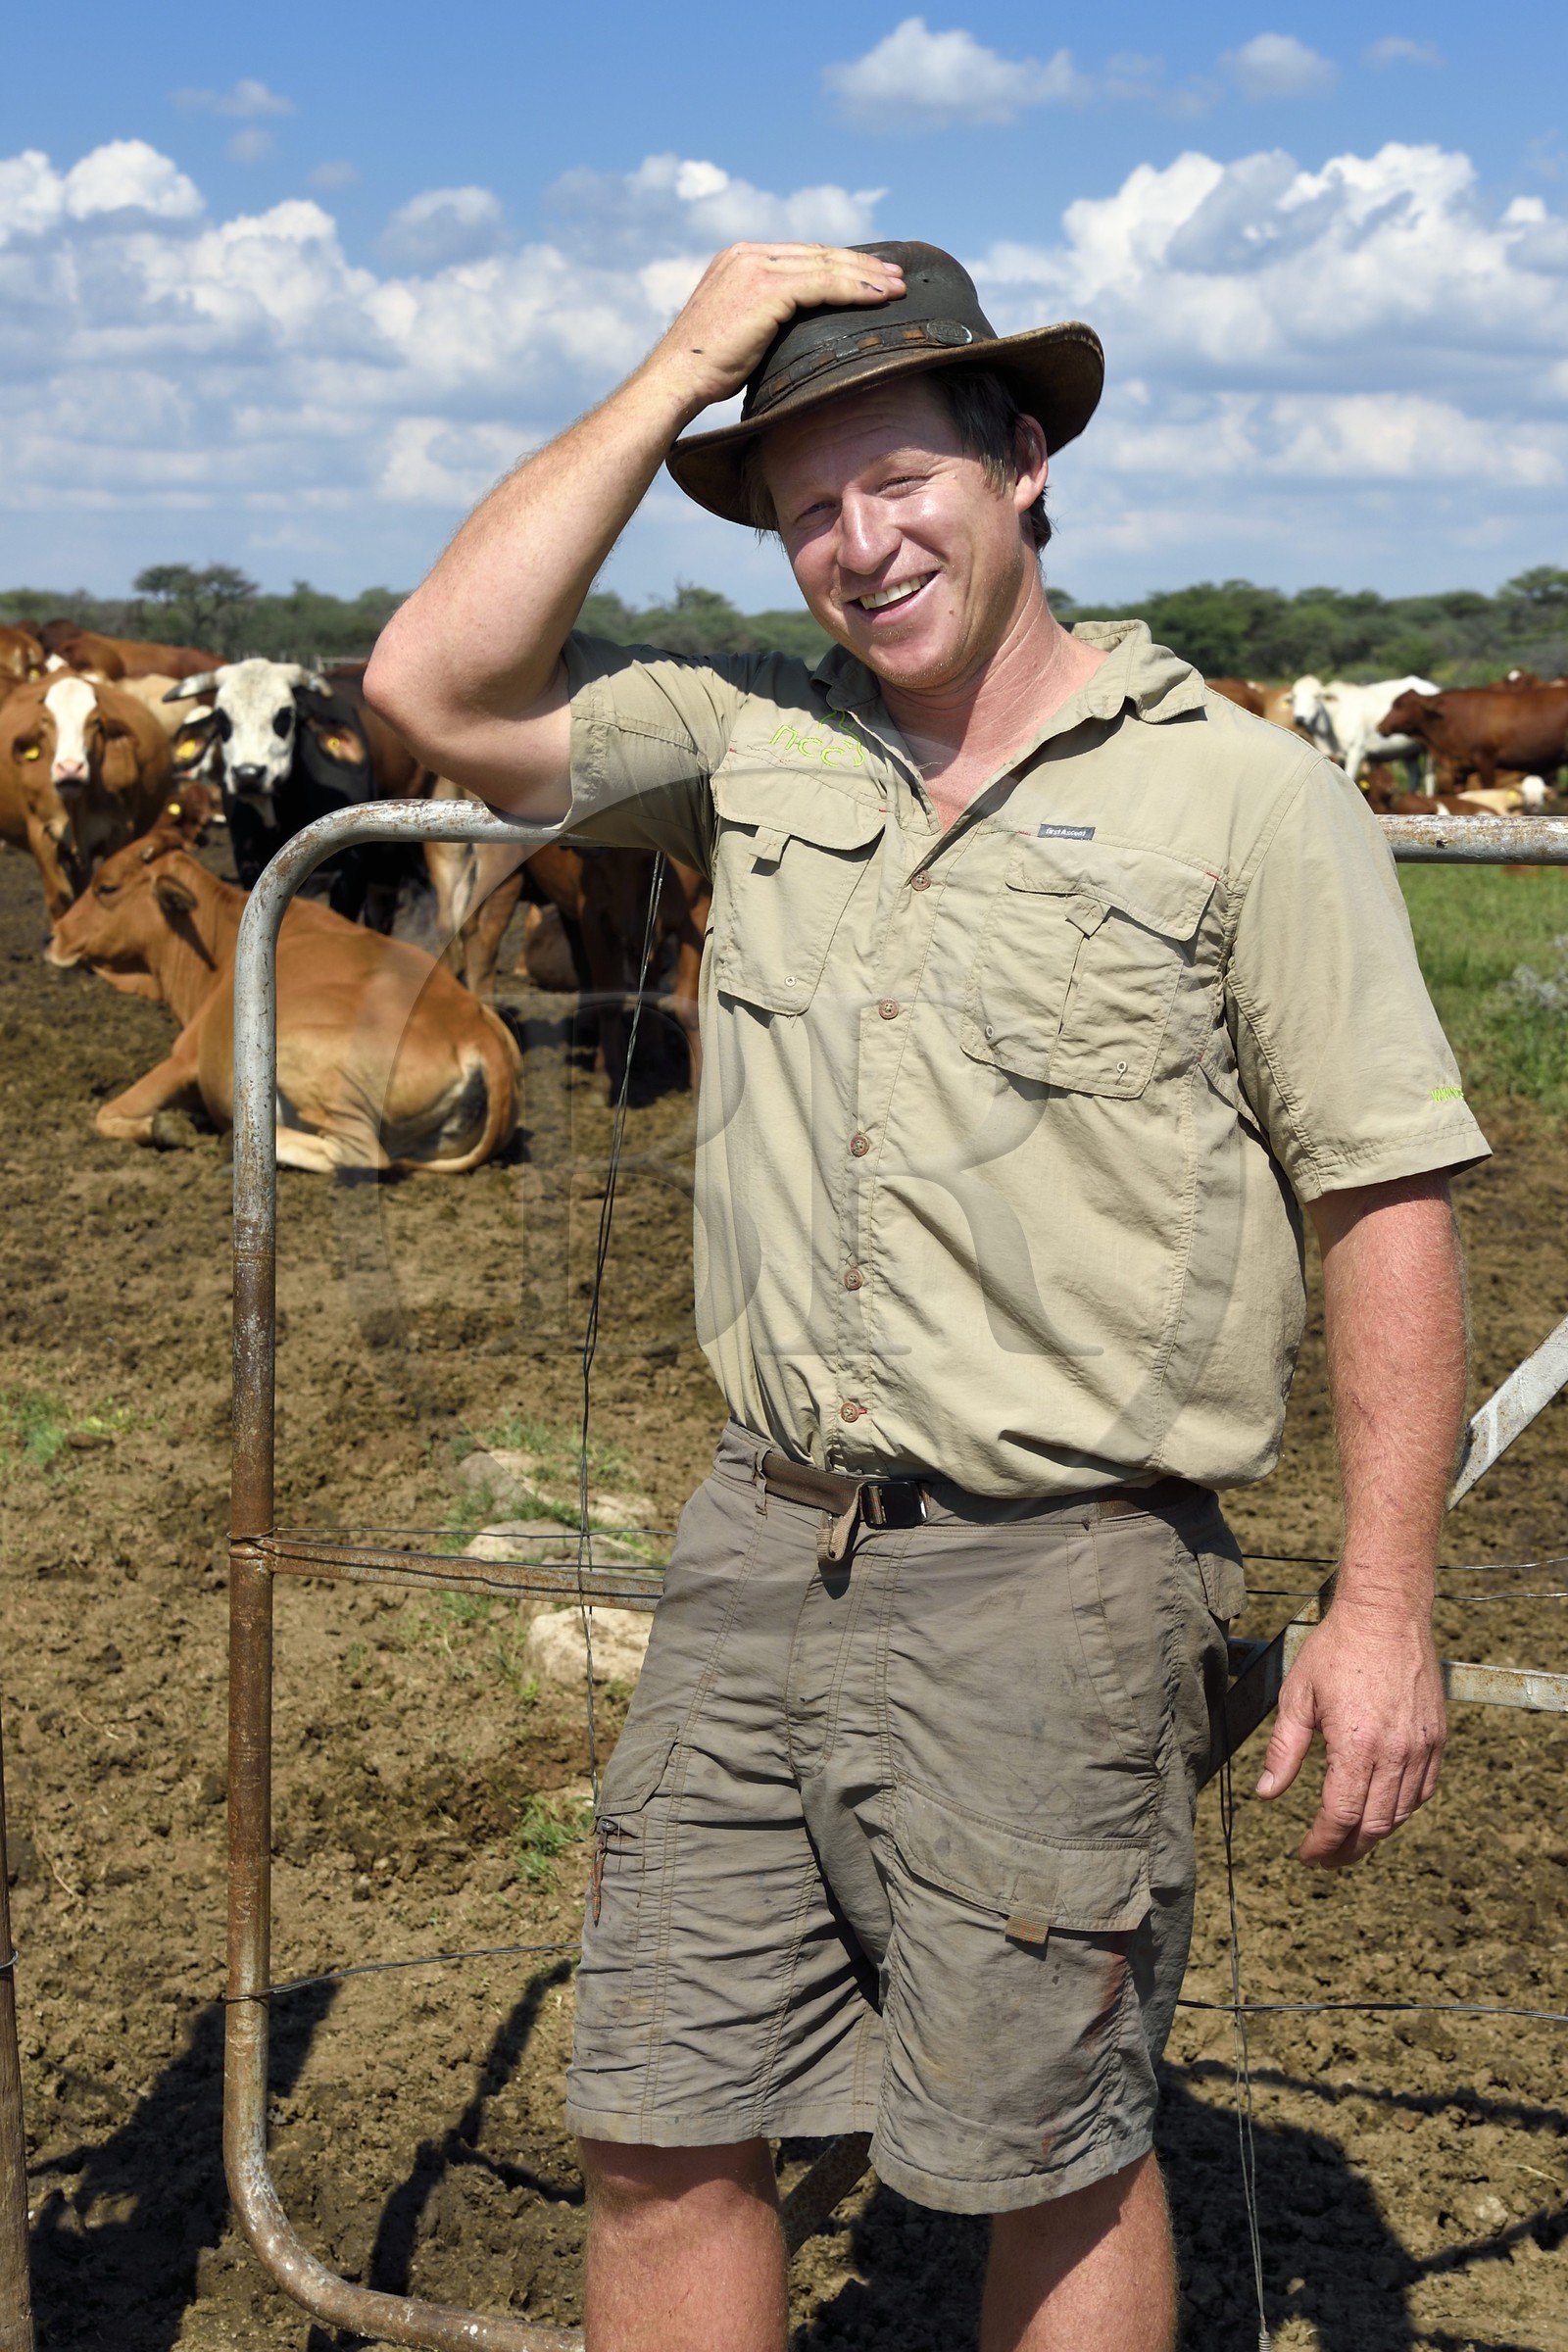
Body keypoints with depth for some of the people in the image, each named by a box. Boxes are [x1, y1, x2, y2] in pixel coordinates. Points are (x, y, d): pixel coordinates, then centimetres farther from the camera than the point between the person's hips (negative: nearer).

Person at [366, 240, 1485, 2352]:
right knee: (658, 2131, 10)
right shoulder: (755, 748, 9)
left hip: (1052, 1583, -4)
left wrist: (1384, 1605, -10)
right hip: (766, 1546, 5)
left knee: (1049, 2168, 9)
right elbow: (440, 687, -2)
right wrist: (679, 371, -1)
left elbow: (1388, 1201, -5)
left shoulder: (1242, 795, -5)